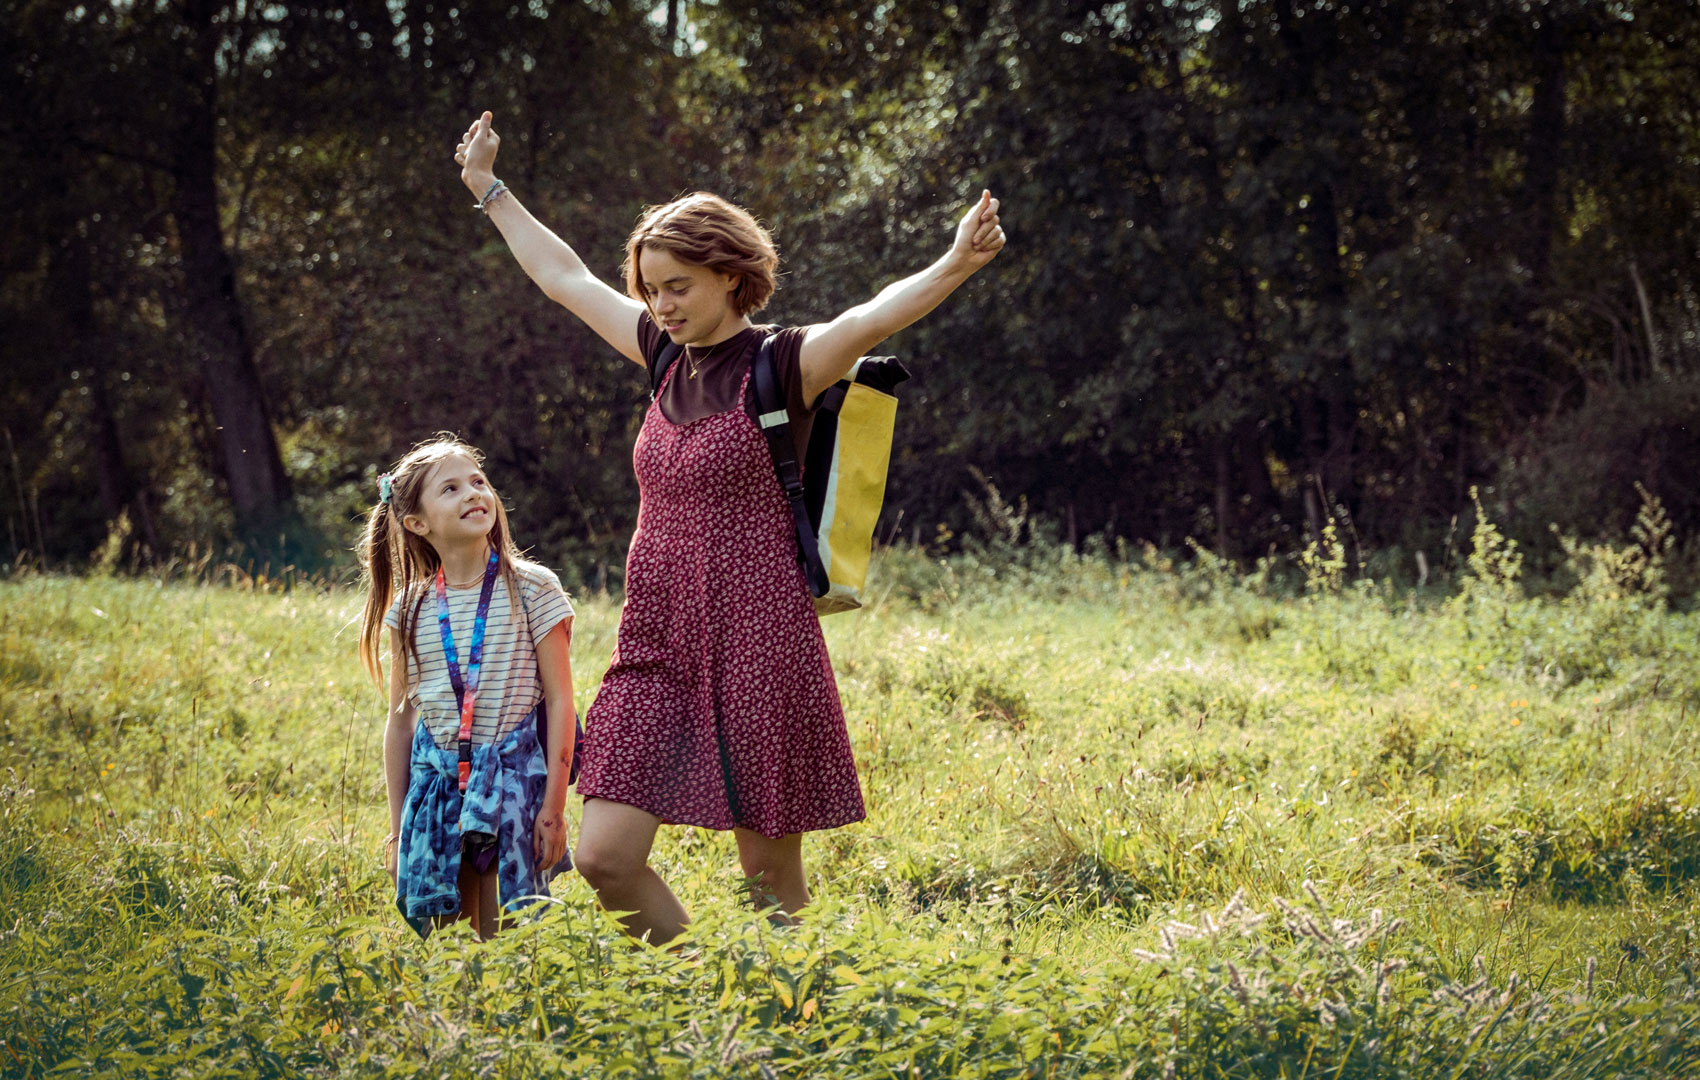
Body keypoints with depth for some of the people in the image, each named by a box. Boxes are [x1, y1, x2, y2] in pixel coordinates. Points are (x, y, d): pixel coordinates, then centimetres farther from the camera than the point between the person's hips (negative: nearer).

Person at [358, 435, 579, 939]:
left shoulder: (532, 589, -4)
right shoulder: (410, 609, 5)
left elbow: (559, 700, -4)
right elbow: (401, 718, 12)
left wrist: (554, 805, -9)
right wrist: (397, 827, 12)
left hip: (514, 775, -3)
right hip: (436, 782, 3)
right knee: (442, 933, 3)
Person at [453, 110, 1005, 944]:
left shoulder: (781, 365, -8)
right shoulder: (669, 359, 10)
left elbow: (872, 319, -27)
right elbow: (564, 278, 24)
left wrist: (954, 267, -45)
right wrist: (488, 188, 32)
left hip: (756, 650, -6)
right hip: (657, 653, 6)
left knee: (769, 875, 2)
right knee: (605, 857, -2)